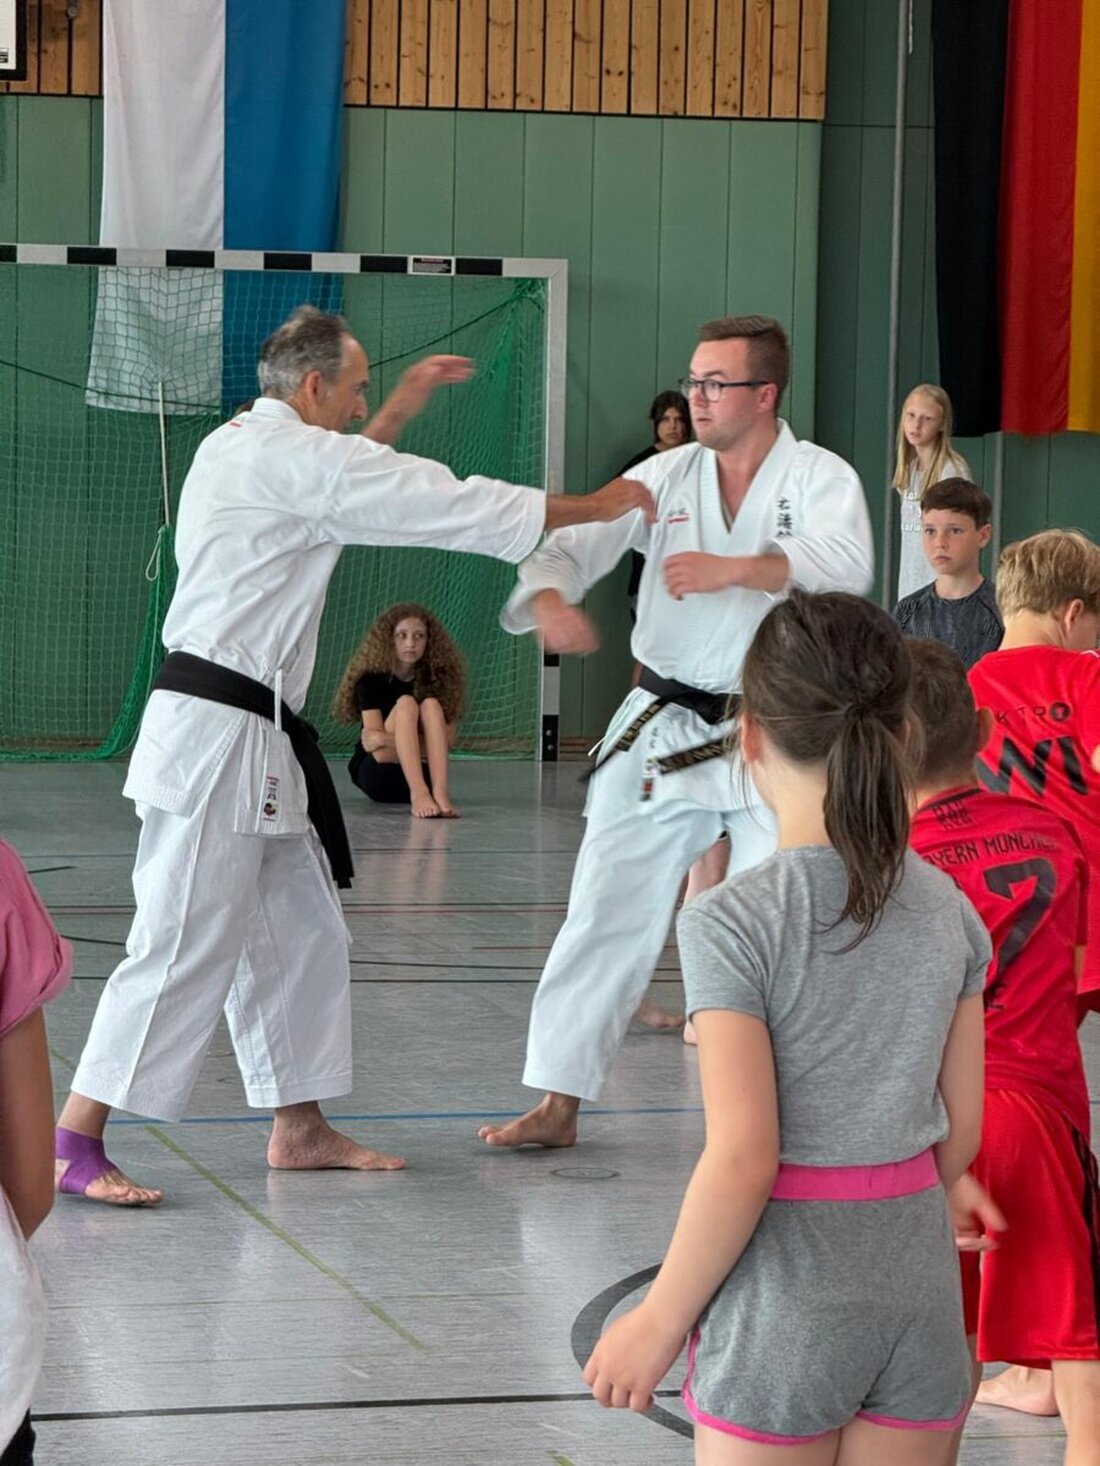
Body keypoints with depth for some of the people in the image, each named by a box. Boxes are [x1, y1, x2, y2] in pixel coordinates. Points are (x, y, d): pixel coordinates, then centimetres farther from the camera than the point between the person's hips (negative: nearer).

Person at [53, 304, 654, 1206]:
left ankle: (300, 1127, 25)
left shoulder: (242, 448, 16)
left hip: (252, 738, 11)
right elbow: (449, 507, -12)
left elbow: (348, 481, 37)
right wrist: (596, 509, -3)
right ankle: (73, 1142, -8)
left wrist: (405, 405, 30)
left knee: (300, 931, 16)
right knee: (187, 946, -10)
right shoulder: (287, 455, -14)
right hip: (217, 734, -11)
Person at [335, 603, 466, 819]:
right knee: (406, 704, -25)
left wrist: (383, 739, -16)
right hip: (375, 772, -2)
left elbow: (447, 739, -6)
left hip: (423, 772, 2)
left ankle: (440, 792, -43)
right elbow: (371, 740, -15)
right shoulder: (372, 679, -4)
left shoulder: (437, 678, 3)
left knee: (432, 704, -21)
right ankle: (418, 795, -48)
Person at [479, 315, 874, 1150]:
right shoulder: (666, 477, 3)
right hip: (662, 733, 3)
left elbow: (844, 564, -25)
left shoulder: (820, 478, -6)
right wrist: (550, 599, -28)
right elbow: (574, 541, -4)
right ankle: (559, 1104, 11)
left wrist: (736, 567, -41)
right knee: (607, 912, 3)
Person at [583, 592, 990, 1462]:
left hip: (783, 1295, -5)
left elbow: (743, 1160, -18)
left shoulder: (734, 924, -15)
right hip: (921, 1285, 5)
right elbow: (961, 1133, 6)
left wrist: (661, 1318, -7)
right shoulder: (948, 910, 0)